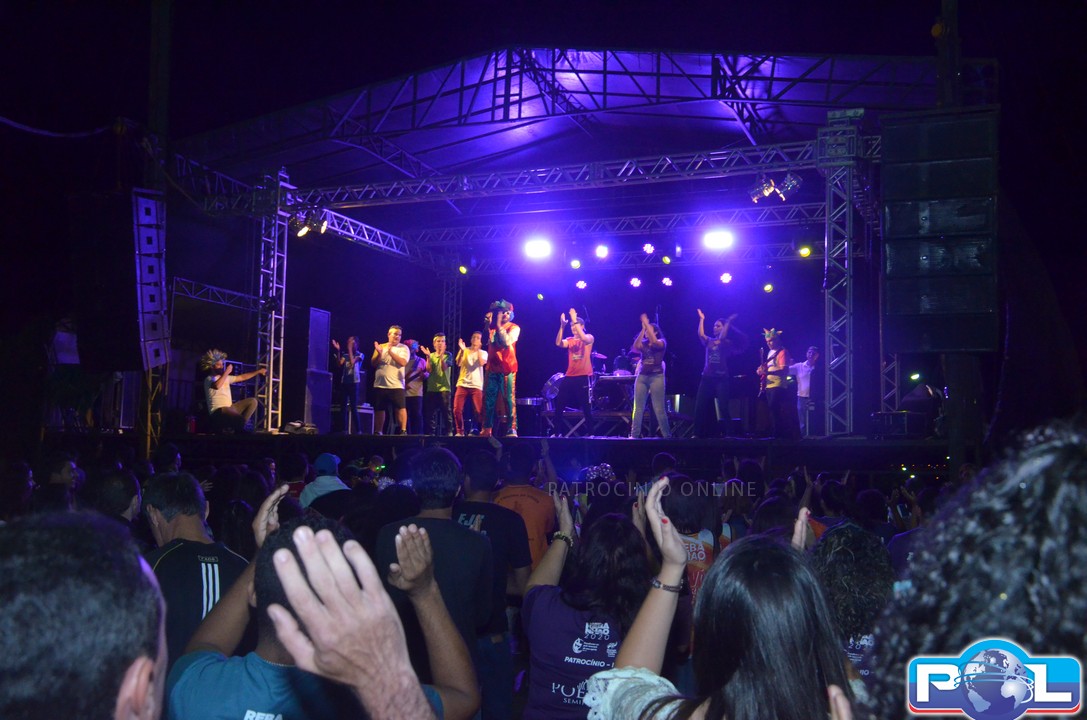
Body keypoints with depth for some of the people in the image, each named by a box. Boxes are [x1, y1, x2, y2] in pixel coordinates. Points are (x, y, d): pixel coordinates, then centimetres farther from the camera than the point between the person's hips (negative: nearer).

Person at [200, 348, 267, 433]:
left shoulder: (225, 377, 20)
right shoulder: (209, 379, -6)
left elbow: (242, 377, 28)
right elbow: (217, 386, -29)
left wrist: (258, 371, 27)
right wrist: (226, 372, -20)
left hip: (229, 408, 10)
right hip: (218, 411, -10)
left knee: (252, 401, 7)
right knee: (240, 419, -33)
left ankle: (238, 426, -3)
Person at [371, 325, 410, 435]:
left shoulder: (403, 348, 2)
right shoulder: (381, 347, 11)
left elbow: (403, 362, -14)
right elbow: (373, 364, 6)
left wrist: (390, 352, -17)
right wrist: (379, 354, -11)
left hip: (396, 385, -3)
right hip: (380, 384, 3)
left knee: (400, 408, -11)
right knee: (379, 409, 7)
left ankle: (403, 430, -9)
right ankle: (378, 432, 16)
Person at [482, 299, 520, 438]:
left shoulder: (514, 328, 1)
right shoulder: (492, 327, 15)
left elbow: (507, 342, -16)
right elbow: (485, 341, 2)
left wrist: (498, 325, -13)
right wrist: (487, 324, -5)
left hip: (507, 368, -4)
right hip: (492, 367, 4)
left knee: (509, 398, -8)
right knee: (488, 398, 1)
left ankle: (511, 429, -10)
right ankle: (487, 428, 4)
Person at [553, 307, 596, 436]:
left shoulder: (589, 338, 2)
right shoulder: (569, 340, 13)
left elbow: (584, 339, -23)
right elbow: (558, 343, -6)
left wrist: (575, 321, -24)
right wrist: (562, 326, -16)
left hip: (583, 377, -5)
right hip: (569, 377, 5)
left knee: (586, 407, -2)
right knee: (559, 405, 2)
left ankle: (590, 433, 5)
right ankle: (558, 432, 9)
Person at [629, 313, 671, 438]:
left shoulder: (662, 342, 3)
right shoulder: (643, 343, 15)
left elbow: (654, 342, -20)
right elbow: (636, 346, -8)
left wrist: (647, 324, -17)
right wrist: (642, 328, -8)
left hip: (656, 376, -4)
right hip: (642, 376, 4)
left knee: (659, 409, -8)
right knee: (638, 409, 0)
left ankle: (667, 435, -2)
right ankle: (634, 435, 1)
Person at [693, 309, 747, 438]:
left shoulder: (727, 343, 3)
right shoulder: (709, 341, 14)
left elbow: (722, 337, -19)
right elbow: (700, 334, -5)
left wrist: (728, 322, -14)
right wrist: (702, 319, -3)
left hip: (721, 378, -4)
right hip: (707, 377, 4)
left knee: (722, 407, -8)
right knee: (700, 406, -1)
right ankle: (698, 433, 4)